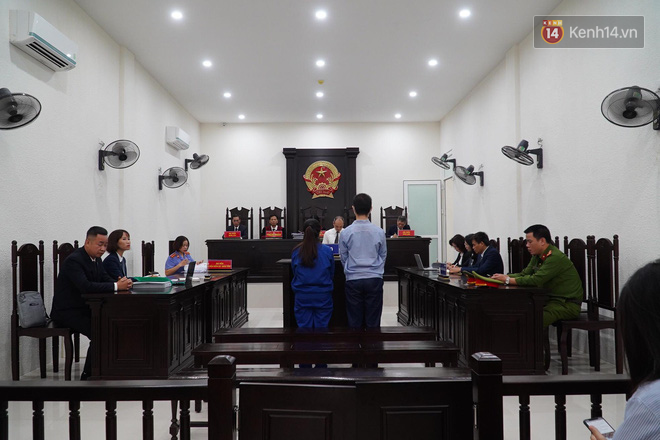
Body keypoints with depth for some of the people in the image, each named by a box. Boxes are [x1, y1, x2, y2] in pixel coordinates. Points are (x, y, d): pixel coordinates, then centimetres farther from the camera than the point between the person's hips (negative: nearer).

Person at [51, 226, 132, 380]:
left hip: (85, 308, 9)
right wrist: (116, 286, -34)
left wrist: (122, 282, -18)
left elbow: (106, 279, 5)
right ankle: (87, 376, -8)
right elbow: (86, 286, -34)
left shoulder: (96, 258, 8)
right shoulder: (74, 260, -21)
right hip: (67, 312, -9)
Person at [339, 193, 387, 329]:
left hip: (353, 280, 0)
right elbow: (383, 255, 10)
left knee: (355, 322, 8)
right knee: (373, 321, 7)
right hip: (375, 279, 1)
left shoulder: (346, 233, -5)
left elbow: (343, 258, 7)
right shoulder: (379, 232, -2)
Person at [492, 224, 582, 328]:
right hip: (551, 299, 9)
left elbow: (536, 280, -27)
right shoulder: (537, 256, 9)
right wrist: (504, 277, -10)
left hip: (568, 304, -9)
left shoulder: (555, 257, -22)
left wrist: (508, 280, -22)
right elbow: (524, 274, 7)